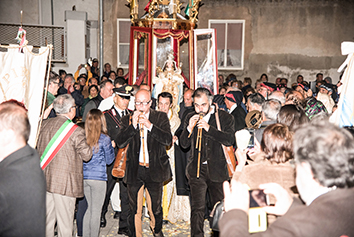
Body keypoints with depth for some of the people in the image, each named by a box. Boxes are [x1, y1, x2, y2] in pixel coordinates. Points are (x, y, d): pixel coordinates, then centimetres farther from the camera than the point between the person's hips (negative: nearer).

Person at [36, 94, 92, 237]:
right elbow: (87, 155, -9)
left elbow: (38, 148, 12)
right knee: (64, 221, 5)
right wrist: (84, 141, 6)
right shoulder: (76, 131, -16)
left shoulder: (44, 124, 2)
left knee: (47, 219, 18)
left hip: (45, 179, 6)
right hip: (65, 182, -6)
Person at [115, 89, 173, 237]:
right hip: (134, 170, 1)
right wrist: (133, 126, -14)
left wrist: (150, 126, -17)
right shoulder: (127, 119, 6)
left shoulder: (161, 117, 3)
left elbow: (168, 140, -8)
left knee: (155, 208, 12)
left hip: (154, 169, 0)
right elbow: (119, 142, -4)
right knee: (135, 210, 6)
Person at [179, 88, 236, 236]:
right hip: (196, 169, 1)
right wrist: (189, 128, -11)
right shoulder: (190, 118, 9)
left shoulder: (225, 117, 0)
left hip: (217, 169, -1)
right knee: (197, 208, -3)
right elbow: (183, 144, 7)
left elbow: (230, 140, -12)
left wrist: (208, 128, -19)